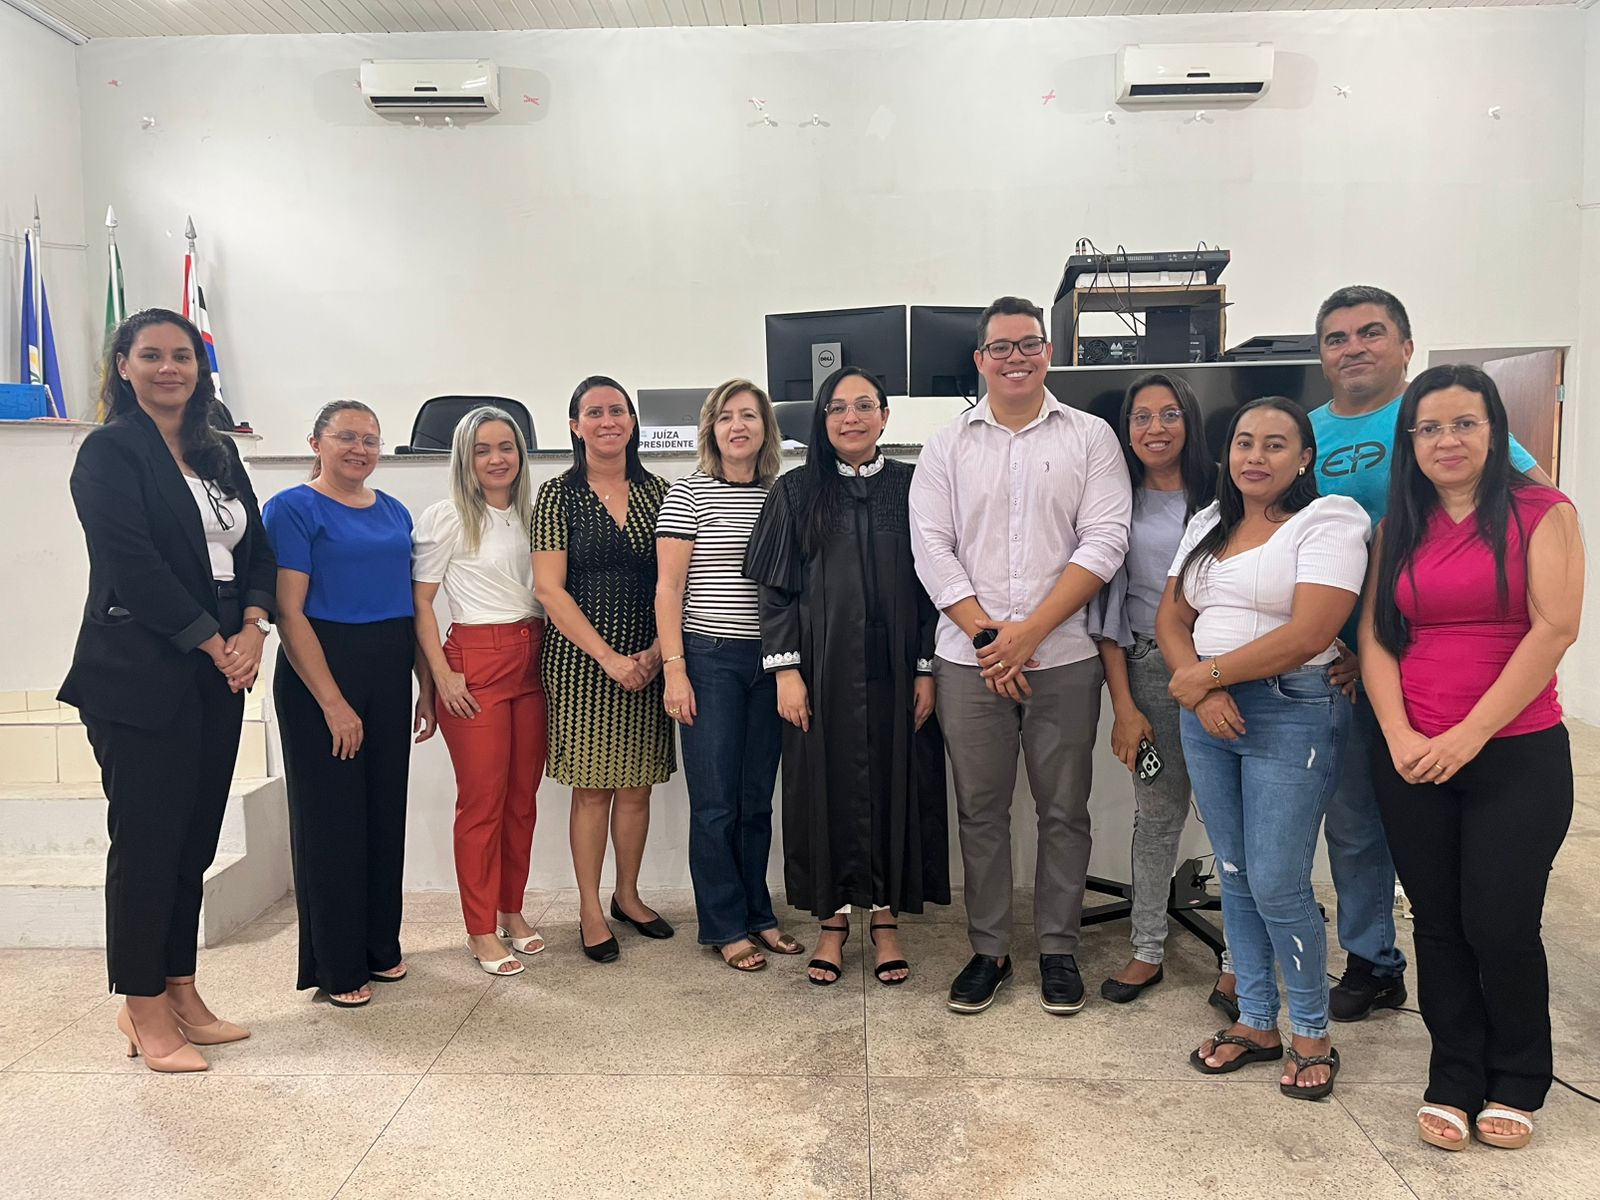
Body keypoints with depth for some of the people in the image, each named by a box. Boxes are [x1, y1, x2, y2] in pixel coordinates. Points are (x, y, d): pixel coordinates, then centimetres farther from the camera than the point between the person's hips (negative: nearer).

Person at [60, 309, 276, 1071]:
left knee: (194, 838, 11)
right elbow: (134, 565, -14)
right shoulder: (110, 451, -5)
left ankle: (180, 994, 24)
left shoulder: (219, 456, 14)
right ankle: (145, 1011, 15)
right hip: (140, 675, -6)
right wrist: (215, 644, -13)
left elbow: (256, 550, 11)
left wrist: (252, 630, -6)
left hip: (216, 674, 6)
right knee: (146, 840, 1)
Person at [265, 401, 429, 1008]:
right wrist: (333, 702, -17)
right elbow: (289, 613, -13)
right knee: (331, 816, 3)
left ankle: (380, 946, 28)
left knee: (386, 810, 12)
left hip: (389, 673, 6)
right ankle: (337, 967, 16)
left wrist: (426, 684, 11)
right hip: (320, 674, -6)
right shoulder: (293, 508, -6)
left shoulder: (394, 512, 12)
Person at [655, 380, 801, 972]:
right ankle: (726, 927, 17)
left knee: (758, 799, 12)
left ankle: (757, 914, 27)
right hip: (710, 660, -4)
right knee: (716, 802, 2)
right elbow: (668, 587, -5)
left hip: (770, 663, 4)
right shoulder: (690, 492, -3)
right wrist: (674, 669, -10)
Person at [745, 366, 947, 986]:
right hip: (824, 672, 0)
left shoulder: (913, 487, 4)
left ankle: (886, 918, 23)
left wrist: (928, 669, -3)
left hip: (895, 670, 0)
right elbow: (776, 590, 2)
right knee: (826, 788, 6)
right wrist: (786, 670, -7)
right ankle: (832, 918, 22)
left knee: (895, 786, 6)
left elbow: (933, 583, 3)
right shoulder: (796, 491, 4)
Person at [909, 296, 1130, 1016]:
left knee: (1063, 811, 8)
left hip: (1063, 658, -1)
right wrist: (987, 633, -10)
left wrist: (1029, 631, -13)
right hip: (969, 658, 1)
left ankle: (1058, 949, 24)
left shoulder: (1090, 438, 4)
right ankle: (988, 950, 23)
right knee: (980, 810, 9)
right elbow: (932, 550, 1)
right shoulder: (948, 446, 8)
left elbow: (1103, 543, -5)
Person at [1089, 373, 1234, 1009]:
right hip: (1149, 669, 2)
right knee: (1156, 813, 10)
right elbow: (1109, 607, 4)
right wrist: (1123, 704, -1)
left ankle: (1237, 963, 14)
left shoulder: (1222, 492, 2)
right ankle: (1147, 951, 22)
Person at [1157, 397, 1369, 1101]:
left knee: (1277, 885, -3)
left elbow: (1307, 635, -18)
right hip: (1207, 710, 6)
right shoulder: (1208, 524, 13)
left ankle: (1312, 1034, 19)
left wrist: (1205, 674, -12)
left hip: (1293, 713, -6)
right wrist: (1199, 688, -9)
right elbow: (1171, 617, 9)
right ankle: (1256, 1023, 27)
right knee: (1235, 877, 12)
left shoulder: (1329, 522, -8)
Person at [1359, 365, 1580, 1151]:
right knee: (1438, 925, 10)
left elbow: (1554, 630, -12)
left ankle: (1516, 1086, 26)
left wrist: (1469, 735, -16)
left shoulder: (1541, 512, -3)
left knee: (1501, 926, 2)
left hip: (1517, 757, -3)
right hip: (1410, 761, 3)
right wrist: (1399, 736, -10)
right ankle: (1454, 1081, 26)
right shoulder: (1399, 527, 9)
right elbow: (1374, 636, 4)